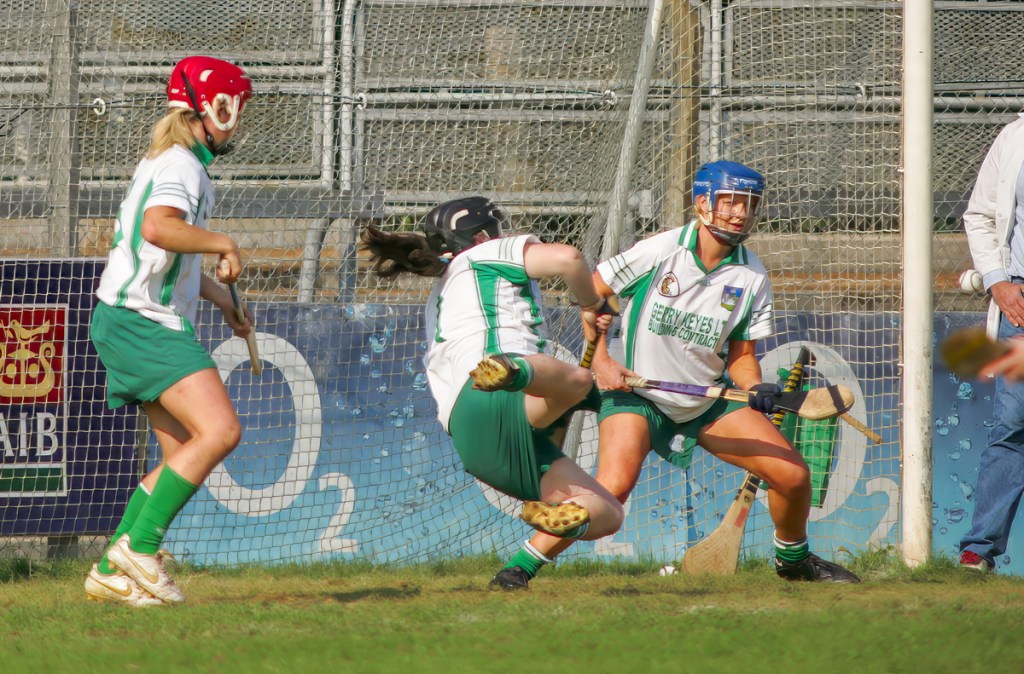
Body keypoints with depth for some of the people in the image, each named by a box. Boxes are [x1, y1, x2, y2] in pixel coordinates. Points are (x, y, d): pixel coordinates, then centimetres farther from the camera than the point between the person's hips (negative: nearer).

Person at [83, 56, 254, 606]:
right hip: (142, 325, -11)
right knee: (219, 431, -20)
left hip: (144, 326, 11)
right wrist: (224, 244, -20)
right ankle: (139, 546, -18)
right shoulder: (180, 164, -12)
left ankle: (111, 573, 10)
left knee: (184, 455, 10)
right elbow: (157, 229, -33)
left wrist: (219, 297, 29)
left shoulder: (172, 162, 21)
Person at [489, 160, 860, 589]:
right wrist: (600, 361, -15)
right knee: (613, 485, -30)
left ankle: (794, 558, 28)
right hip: (635, 390, -5)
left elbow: (741, 355, 3)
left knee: (793, 474, -2)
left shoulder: (752, 277, -5)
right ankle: (522, 566, -18)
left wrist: (757, 389, -18)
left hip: (708, 400, 5)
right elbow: (591, 292, -6)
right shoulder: (659, 251, -16)